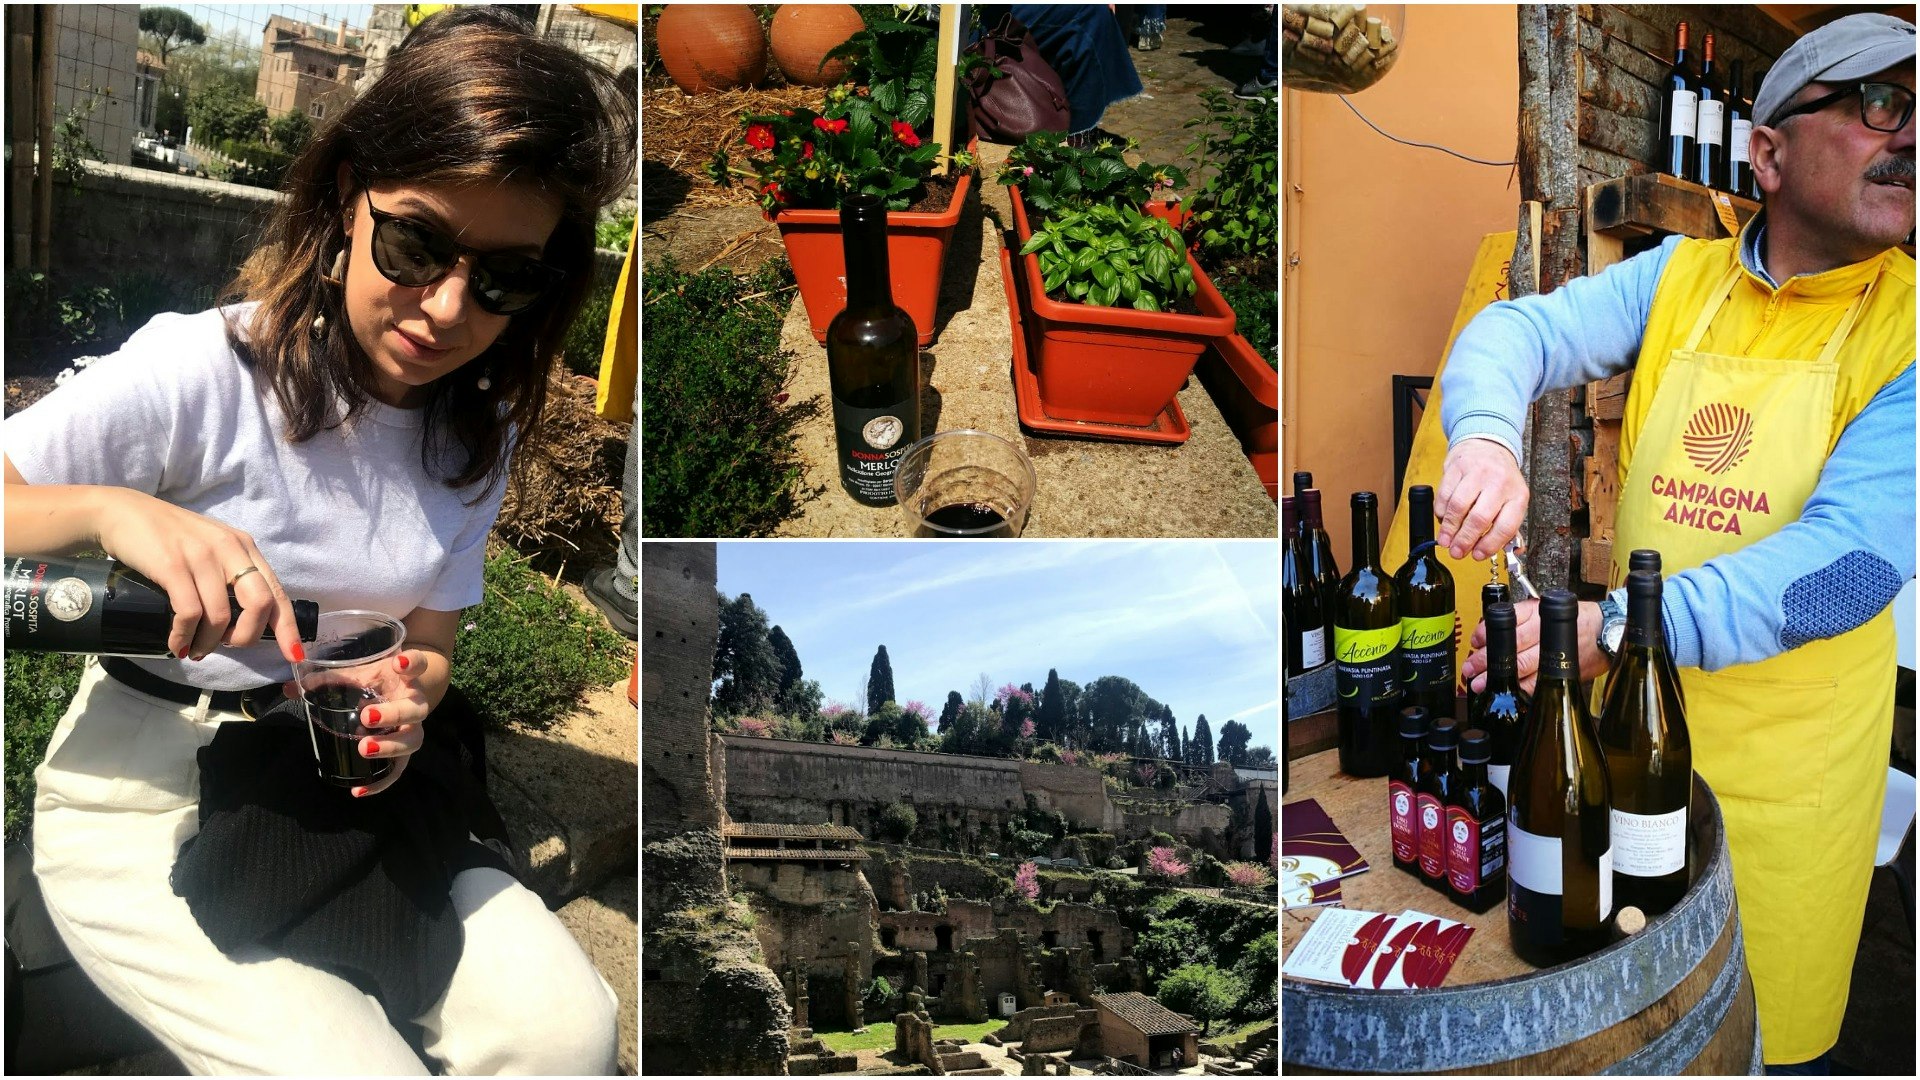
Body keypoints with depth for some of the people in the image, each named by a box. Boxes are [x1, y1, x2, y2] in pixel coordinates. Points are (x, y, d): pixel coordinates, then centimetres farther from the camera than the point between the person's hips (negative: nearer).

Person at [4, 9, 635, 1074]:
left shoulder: (477, 435, 1)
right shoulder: (198, 371, -17)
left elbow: (429, 643, 7)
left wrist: (402, 703, -15)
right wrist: (111, 510, -36)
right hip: (141, 804, -4)